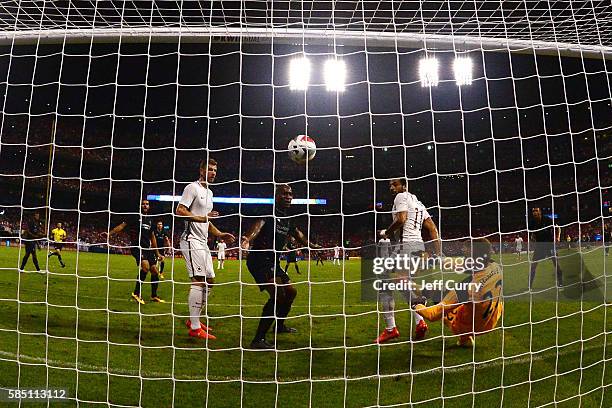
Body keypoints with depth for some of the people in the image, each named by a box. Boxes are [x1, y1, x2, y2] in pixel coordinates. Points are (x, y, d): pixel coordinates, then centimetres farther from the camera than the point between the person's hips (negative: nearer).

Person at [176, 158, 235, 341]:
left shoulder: (209, 192, 21)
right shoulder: (193, 187, -7)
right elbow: (179, 210, -17)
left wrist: (219, 235, 15)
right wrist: (201, 218, -26)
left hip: (203, 242, 10)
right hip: (191, 240, -10)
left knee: (209, 281, 10)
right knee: (199, 280, -15)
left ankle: (193, 319, 21)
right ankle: (195, 328, -12)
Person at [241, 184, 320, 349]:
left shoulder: (287, 218, 13)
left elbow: (297, 234, 33)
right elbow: (258, 224, -35)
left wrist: (313, 246, 46)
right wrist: (248, 239, -56)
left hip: (273, 262, 10)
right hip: (259, 260, -10)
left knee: (291, 291, 22)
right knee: (278, 294, -26)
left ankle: (280, 325, 46)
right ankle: (258, 339, -24)